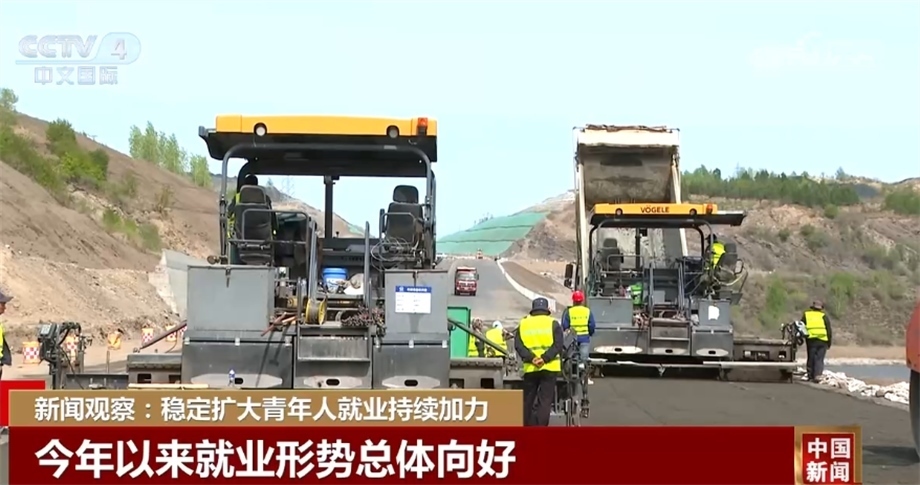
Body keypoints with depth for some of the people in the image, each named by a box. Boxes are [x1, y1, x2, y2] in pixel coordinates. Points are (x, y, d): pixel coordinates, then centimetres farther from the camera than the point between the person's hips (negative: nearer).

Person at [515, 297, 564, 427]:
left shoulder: (523, 324, 9)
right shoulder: (553, 324, 2)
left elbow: (518, 345, -2)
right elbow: (558, 345, -9)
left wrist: (531, 358, -11)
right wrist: (545, 358, -15)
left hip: (529, 368, 2)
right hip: (549, 368, -2)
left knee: (528, 401, 13)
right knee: (545, 401, -2)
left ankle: (527, 426, 17)